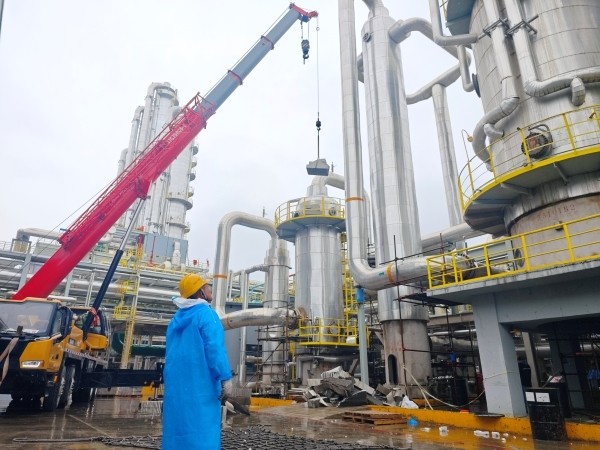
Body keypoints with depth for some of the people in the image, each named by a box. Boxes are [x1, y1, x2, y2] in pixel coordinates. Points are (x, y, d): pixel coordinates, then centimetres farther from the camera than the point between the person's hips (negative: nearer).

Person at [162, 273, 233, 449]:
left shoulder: (176, 318, 15)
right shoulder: (206, 314, -10)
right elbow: (215, 349, -19)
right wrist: (225, 378, -17)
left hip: (176, 384, 8)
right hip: (200, 384, -8)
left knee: (178, 428, 12)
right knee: (202, 430, -4)